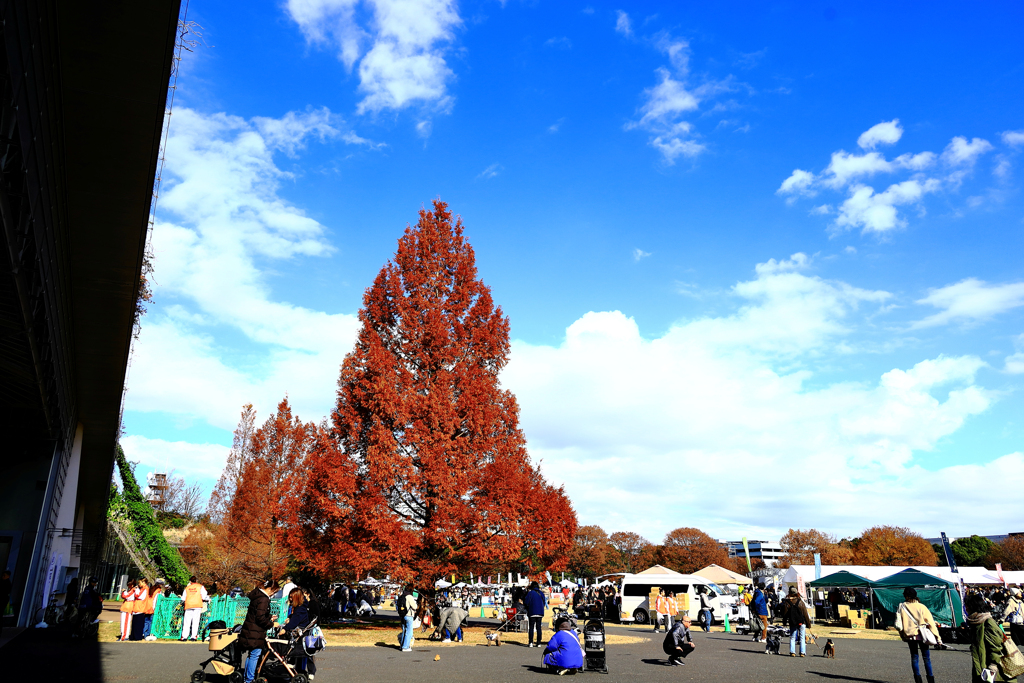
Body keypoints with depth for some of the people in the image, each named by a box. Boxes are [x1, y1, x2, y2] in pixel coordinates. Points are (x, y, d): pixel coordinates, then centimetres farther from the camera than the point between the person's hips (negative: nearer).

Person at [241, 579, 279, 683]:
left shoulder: (257, 595, 12)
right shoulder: (263, 599, -19)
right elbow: (260, 618, -22)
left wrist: (269, 617, 19)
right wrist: (271, 624, -10)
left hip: (250, 630, 10)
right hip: (255, 633, -10)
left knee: (251, 655, 18)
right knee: (255, 655, -3)